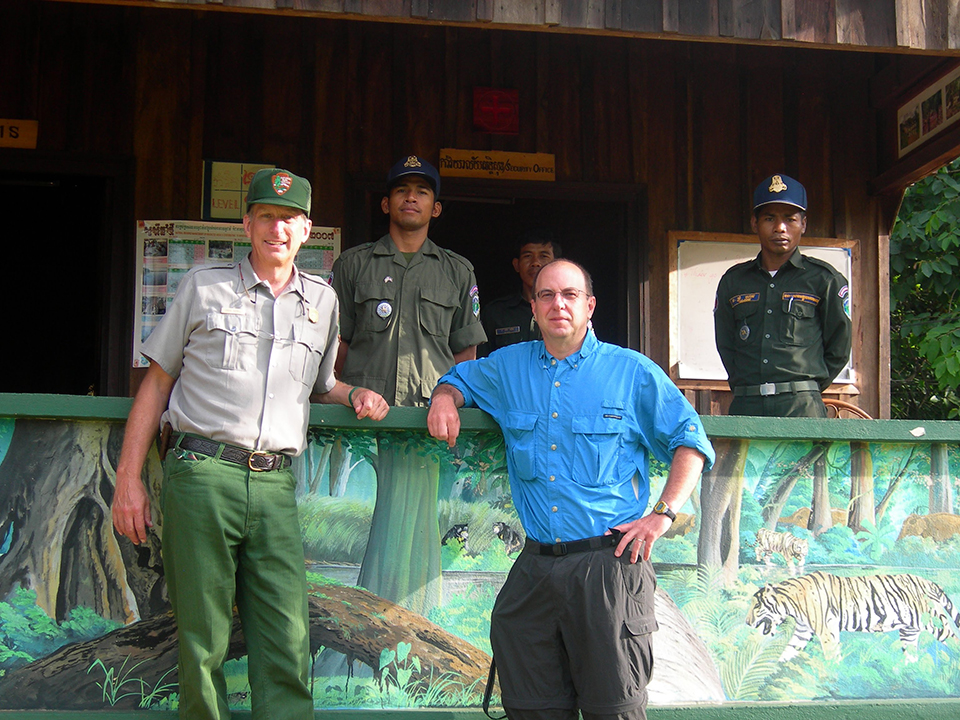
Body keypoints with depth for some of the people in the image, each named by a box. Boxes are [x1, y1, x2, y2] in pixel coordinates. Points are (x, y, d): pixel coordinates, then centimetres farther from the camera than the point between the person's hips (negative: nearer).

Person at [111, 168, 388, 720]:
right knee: (203, 638, -1)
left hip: (276, 485, 2)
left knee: (288, 643, -6)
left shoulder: (322, 300, 18)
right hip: (202, 473, -2)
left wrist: (355, 395, 9)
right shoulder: (205, 286, 10)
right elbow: (157, 382, 11)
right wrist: (129, 480, 5)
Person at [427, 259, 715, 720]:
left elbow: (690, 441, 7)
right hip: (535, 567, 4)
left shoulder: (632, 372, 4)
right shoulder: (508, 367, 14)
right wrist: (445, 398, 8)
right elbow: (460, 378, 33)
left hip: (608, 562, -3)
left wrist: (663, 514, -5)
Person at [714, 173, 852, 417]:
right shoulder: (733, 281, 15)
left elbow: (839, 349, 9)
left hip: (802, 407, -2)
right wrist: (744, 387, 8)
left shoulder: (823, 278, 7)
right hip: (746, 407, 2)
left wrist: (807, 391, 4)